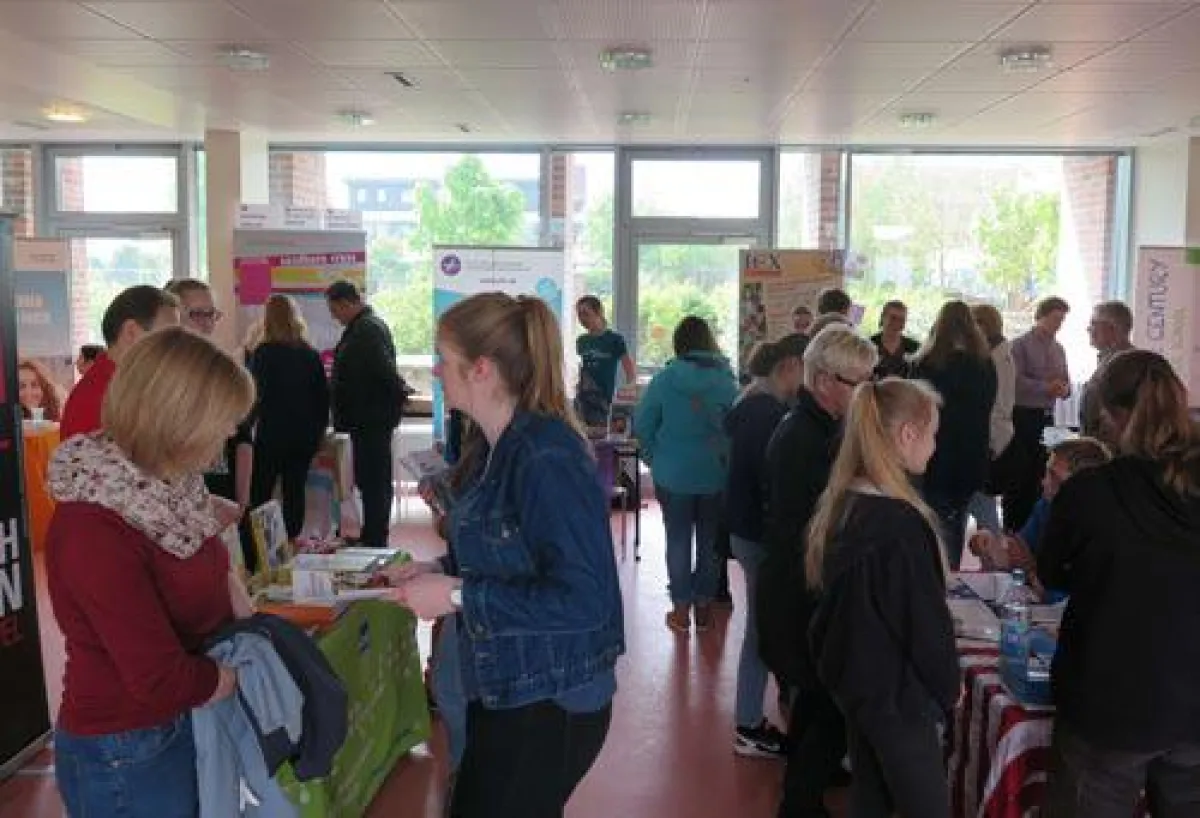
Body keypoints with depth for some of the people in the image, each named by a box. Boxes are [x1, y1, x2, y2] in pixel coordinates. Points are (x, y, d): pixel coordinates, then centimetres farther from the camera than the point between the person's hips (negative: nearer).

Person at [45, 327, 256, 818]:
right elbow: (163, 680, -28)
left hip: (190, 723, 8)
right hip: (126, 754, -8)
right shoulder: (93, 531, -30)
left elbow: (213, 572, 11)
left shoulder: (163, 483, -4)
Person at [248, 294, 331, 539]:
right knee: (295, 492, 9)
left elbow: (256, 395, -4)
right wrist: (318, 431, 19)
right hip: (305, 435, 4)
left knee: (259, 495, 2)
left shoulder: (263, 352, -8)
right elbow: (323, 397, 8)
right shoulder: (311, 354, 4)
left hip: (272, 434, -4)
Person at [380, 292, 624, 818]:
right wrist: (441, 572, 2)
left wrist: (457, 596, -24)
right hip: (504, 688, 9)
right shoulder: (494, 444, 5)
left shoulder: (546, 458, -24)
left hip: (549, 702, -9)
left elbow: (585, 599, -28)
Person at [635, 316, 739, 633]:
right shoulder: (727, 380, -7)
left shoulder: (666, 378, -10)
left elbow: (642, 424, -7)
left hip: (674, 474, -1)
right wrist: (727, 458, 9)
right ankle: (704, 608, 20)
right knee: (710, 541, 13)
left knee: (678, 540, 9)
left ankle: (681, 610, 14)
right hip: (716, 474, 1)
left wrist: (654, 459, 6)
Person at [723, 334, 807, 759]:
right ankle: (749, 728, 13)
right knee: (764, 627, 1)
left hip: (750, 529, 9)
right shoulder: (767, 413, -20)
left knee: (764, 625, 15)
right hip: (761, 534, -9)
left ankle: (751, 721, 24)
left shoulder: (755, 405, 11)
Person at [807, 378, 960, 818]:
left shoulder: (841, 504, -1)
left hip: (855, 679, 8)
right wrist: (949, 688, -3)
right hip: (899, 693, -8)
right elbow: (925, 621, -20)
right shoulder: (901, 522, -26)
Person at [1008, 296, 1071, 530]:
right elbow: (1017, 380, -17)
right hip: (1023, 416, -7)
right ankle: (1012, 529, 4)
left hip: (1047, 417, 7)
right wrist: (1046, 387, -25)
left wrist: (1064, 388, -9)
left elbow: (1066, 382, 14)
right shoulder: (1021, 345, -6)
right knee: (1019, 474, -3)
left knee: (1039, 473, 12)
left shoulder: (1058, 349, 13)